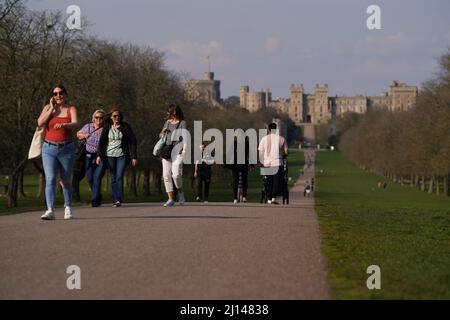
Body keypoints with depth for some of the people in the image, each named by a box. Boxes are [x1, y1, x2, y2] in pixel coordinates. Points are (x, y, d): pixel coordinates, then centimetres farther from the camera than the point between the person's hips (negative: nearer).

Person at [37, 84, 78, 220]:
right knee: (50, 179, -13)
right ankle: (50, 210, -19)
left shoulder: (71, 109, 1)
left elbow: (75, 123, -18)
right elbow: (40, 123, -11)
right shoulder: (47, 108, 5)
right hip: (49, 148, 0)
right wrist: (52, 108, -9)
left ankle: (68, 208, 28)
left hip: (66, 149, 0)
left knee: (65, 181, 9)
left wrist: (64, 125, -38)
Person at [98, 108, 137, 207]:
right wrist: (99, 155, -6)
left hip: (122, 155, -2)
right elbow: (101, 142, 6)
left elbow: (133, 141, 2)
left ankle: (118, 199, -15)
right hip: (109, 156, 2)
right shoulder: (107, 127, 7)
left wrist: (134, 157, -3)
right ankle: (115, 200, 7)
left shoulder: (125, 127, 2)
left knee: (119, 177, -13)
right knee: (113, 178, 3)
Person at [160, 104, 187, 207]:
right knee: (166, 175, -1)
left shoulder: (182, 123, 1)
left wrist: (184, 150, -16)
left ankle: (180, 192, 8)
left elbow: (185, 137, -5)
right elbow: (160, 136, 22)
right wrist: (163, 132, -1)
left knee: (176, 174, -19)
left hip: (177, 150, -6)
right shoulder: (167, 122, 18)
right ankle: (171, 199, 3)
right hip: (166, 150, 6)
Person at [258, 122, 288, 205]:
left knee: (269, 182, 12)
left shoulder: (264, 139, 1)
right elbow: (286, 153, 1)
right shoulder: (281, 139, -1)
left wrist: (262, 162, 14)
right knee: (277, 182, -1)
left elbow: (260, 153, 1)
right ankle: (274, 198, -15)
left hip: (267, 164, 2)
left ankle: (269, 199, 13)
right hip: (277, 164, -2)